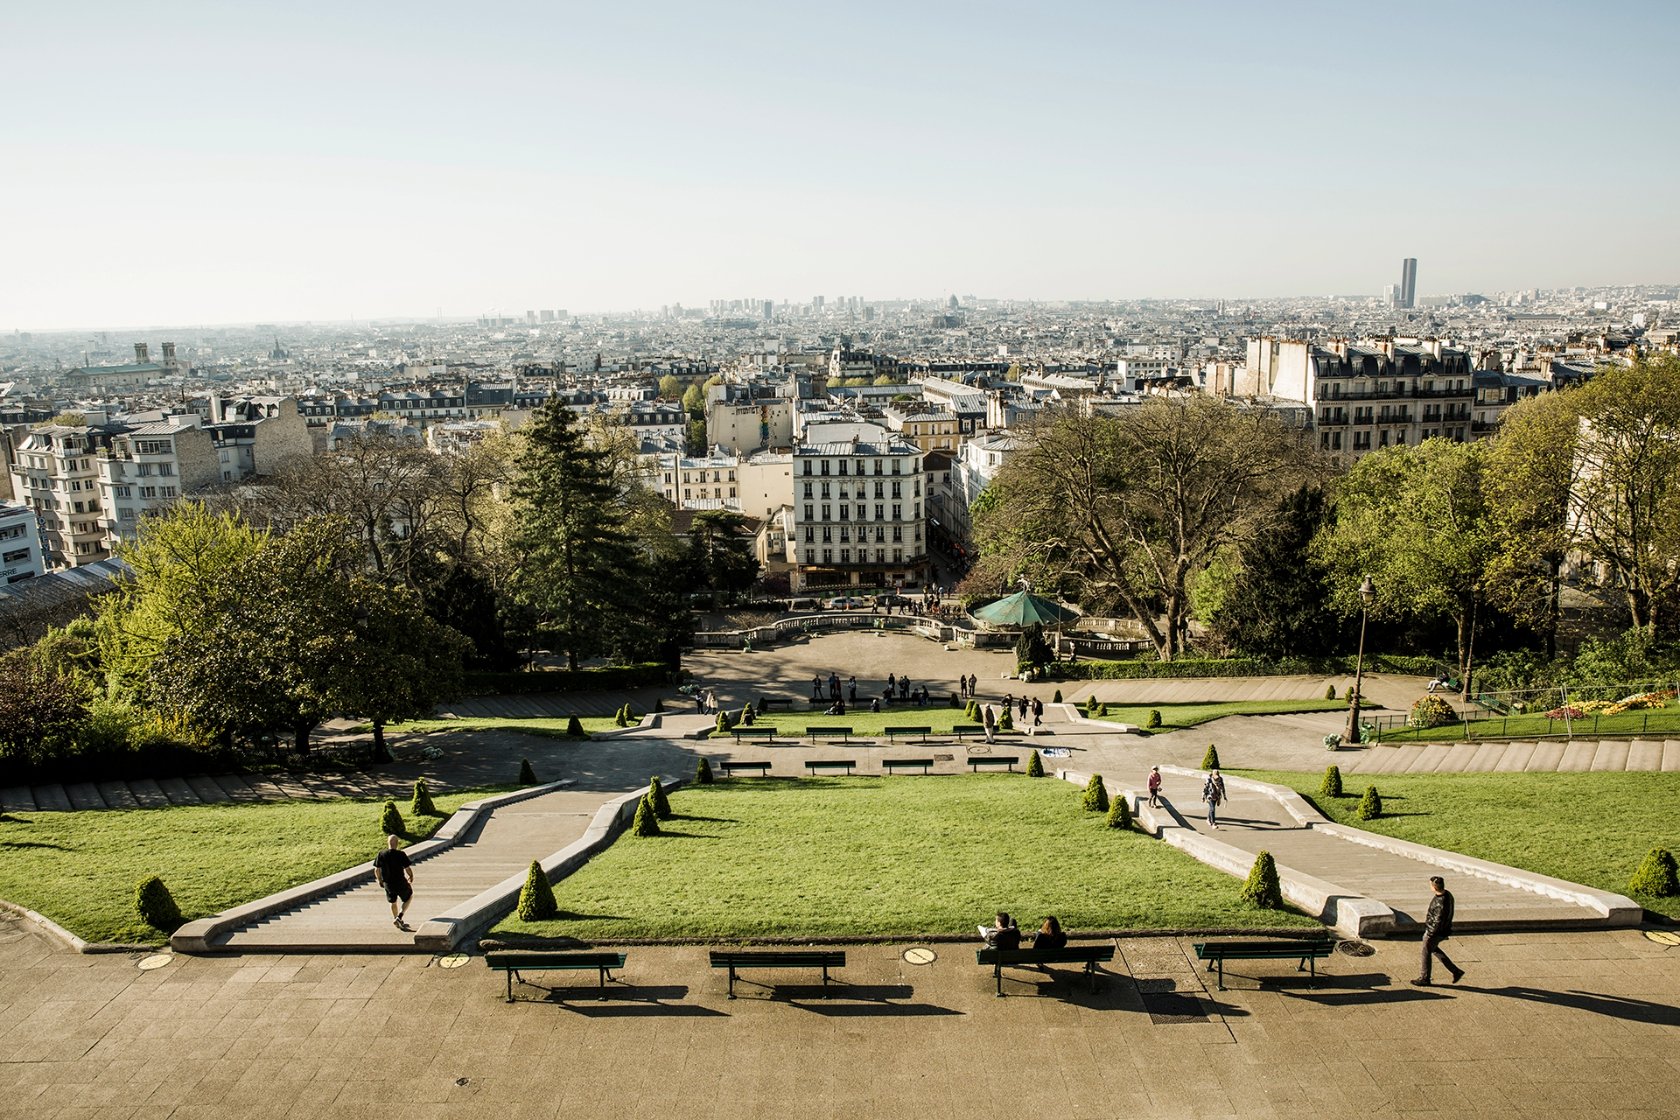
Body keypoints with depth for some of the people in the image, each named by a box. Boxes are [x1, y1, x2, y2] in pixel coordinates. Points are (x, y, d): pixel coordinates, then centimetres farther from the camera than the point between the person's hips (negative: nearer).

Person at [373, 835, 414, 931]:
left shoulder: (381, 855, -7)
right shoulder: (401, 855, -18)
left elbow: (376, 870, 0)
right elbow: (408, 869, -14)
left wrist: (379, 880, 20)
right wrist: (411, 877, 8)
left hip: (388, 884, 4)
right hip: (400, 883, -4)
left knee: (393, 902, 26)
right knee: (409, 897, 22)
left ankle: (398, 922, 39)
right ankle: (399, 917, 7)